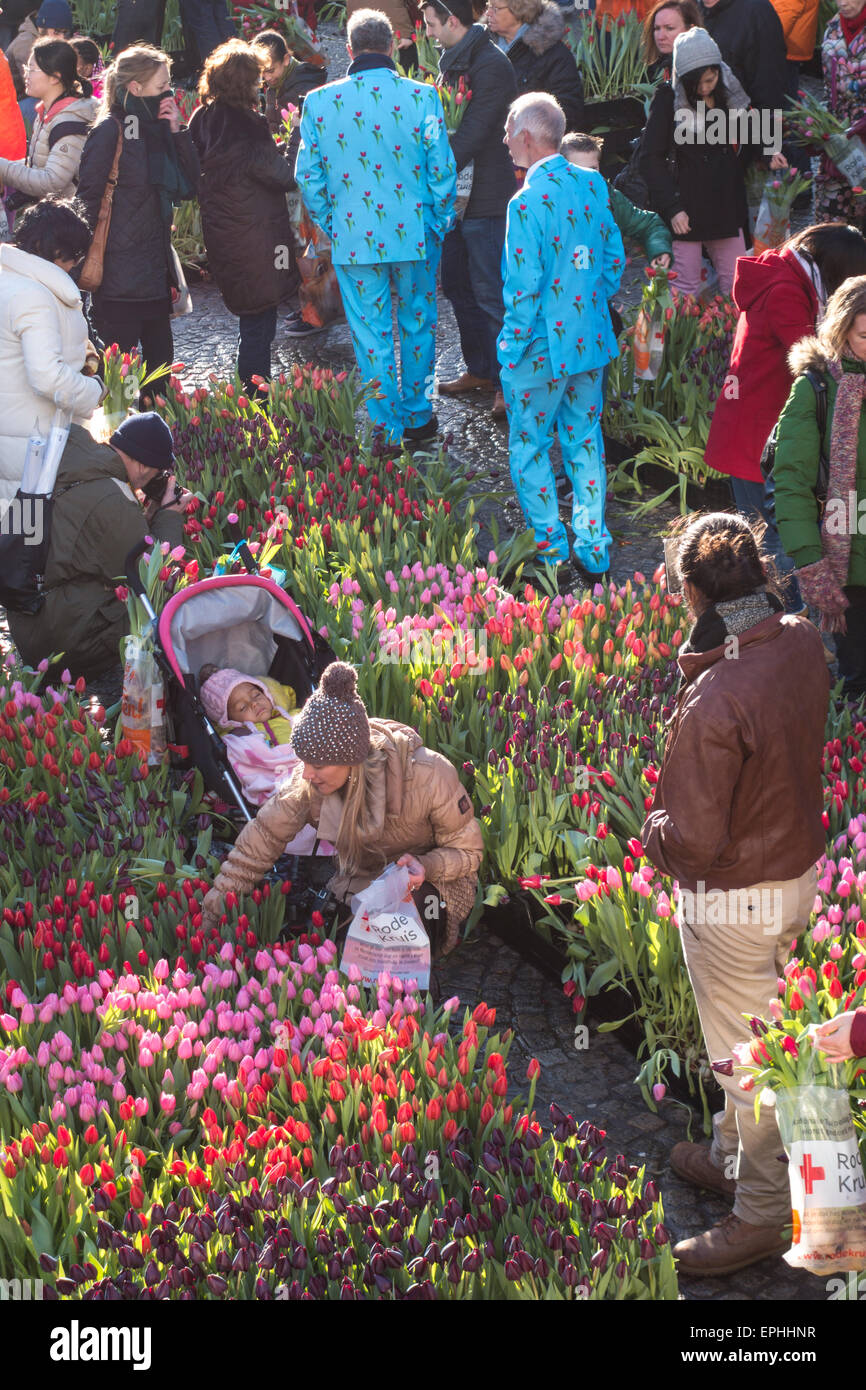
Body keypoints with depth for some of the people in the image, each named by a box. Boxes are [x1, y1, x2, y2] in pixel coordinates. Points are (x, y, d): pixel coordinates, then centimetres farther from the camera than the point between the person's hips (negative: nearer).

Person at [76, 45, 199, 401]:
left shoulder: (156, 128, 11)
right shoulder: (112, 130, -13)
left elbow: (189, 185, 8)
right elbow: (88, 197, -13)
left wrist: (176, 131, -2)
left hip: (156, 264, 8)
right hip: (120, 274, -8)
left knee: (160, 362, 13)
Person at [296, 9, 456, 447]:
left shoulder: (319, 102, -5)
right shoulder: (421, 97, -9)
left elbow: (308, 176, -2)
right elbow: (442, 169, -7)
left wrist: (331, 227, 11)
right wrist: (439, 223, 7)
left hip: (354, 240, 0)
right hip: (415, 234, 0)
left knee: (371, 334, 9)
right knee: (417, 326, 17)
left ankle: (387, 427, 13)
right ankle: (417, 417, 27)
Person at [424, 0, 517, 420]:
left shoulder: (491, 65, -17)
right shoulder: (452, 62, 13)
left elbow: (473, 132, -22)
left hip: (485, 198, -10)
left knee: (490, 293, -6)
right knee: (458, 287, 16)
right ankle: (479, 370, 28)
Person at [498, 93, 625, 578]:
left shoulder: (529, 201, -20)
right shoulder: (594, 185, 0)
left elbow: (526, 286, -20)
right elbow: (614, 260, 8)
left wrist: (513, 346, -9)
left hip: (542, 348, -7)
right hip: (591, 339, 7)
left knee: (530, 447, 8)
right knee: (585, 439, 16)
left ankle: (552, 553, 10)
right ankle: (593, 552, 21)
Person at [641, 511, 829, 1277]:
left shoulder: (714, 703, -34)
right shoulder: (804, 644, -10)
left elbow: (695, 841, -26)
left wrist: (654, 829, -5)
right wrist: (707, 654, -2)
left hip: (734, 899, -8)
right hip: (801, 869, 8)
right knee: (751, 1035, 27)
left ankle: (762, 1214, 25)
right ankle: (733, 1156, 47)